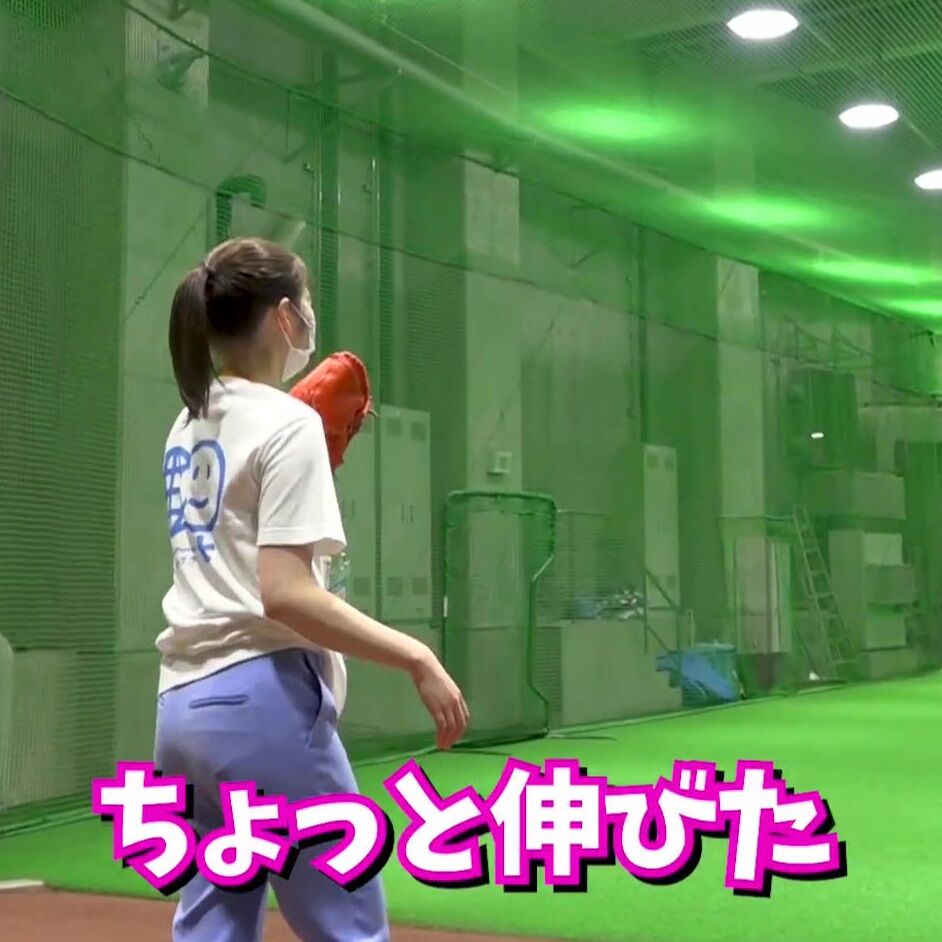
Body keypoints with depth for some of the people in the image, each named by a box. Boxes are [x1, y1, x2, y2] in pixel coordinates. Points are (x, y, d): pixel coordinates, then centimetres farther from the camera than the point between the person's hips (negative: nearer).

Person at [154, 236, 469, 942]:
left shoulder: (188, 427, 15)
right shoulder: (287, 422, -9)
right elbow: (284, 593, -19)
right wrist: (418, 658, -18)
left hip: (183, 707, 8)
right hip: (261, 703, -8)